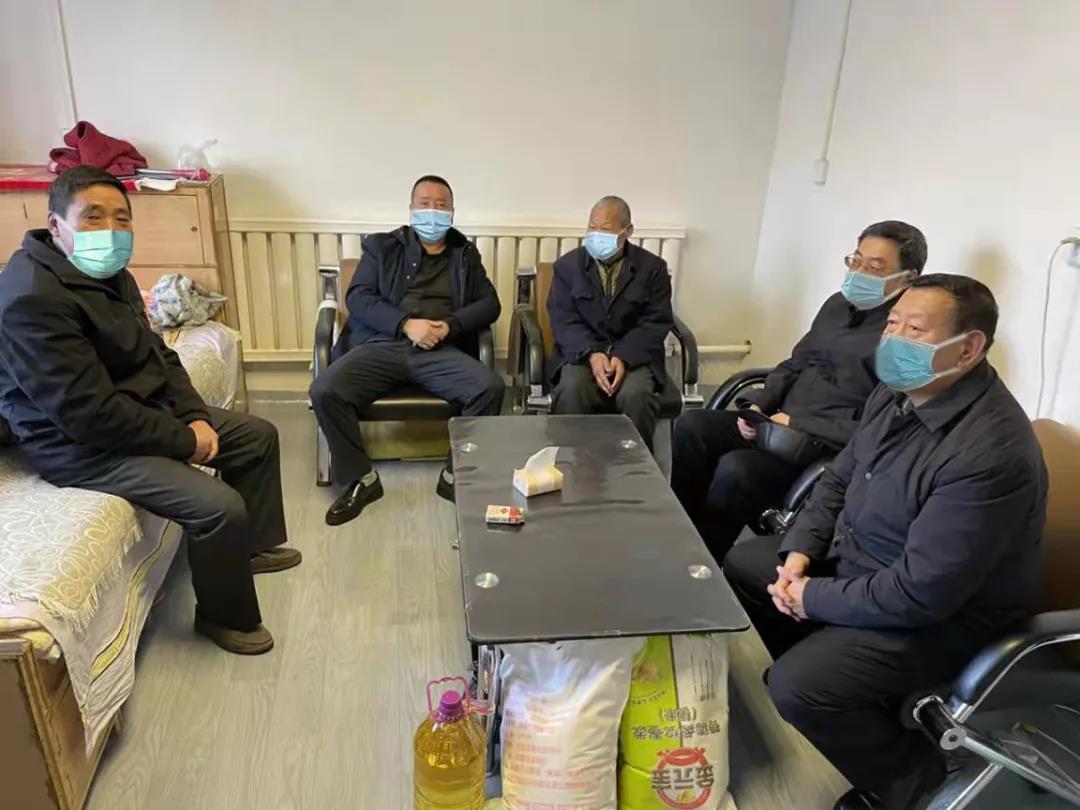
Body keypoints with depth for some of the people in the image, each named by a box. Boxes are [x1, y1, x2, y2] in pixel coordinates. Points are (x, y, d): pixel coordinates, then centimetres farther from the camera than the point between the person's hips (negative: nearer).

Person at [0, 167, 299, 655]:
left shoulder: (111, 275, 5)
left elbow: (158, 355, 10)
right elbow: (91, 414, -29)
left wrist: (195, 417, -5)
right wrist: (185, 441, -21)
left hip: (144, 410, 10)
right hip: (81, 445, -10)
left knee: (258, 436, 13)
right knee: (220, 506, -23)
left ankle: (253, 546, 31)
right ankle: (224, 616, 4)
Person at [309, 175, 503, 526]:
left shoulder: (465, 254, 21)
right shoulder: (382, 246, 15)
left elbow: (489, 304, 11)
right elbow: (358, 298, 3)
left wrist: (450, 326, -8)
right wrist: (406, 324, -13)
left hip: (441, 351, 1)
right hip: (382, 345, 0)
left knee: (491, 387, -27)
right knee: (324, 390, -26)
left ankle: (455, 476, -7)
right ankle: (361, 479, -6)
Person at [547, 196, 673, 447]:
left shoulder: (653, 267, 3)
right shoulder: (568, 265, 4)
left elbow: (656, 323, -3)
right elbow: (563, 320, -3)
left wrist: (623, 358, -19)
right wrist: (592, 353, -21)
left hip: (634, 356, 0)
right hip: (583, 353, 1)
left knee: (636, 395, -31)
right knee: (571, 390, -31)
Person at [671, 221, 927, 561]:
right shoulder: (838, 304, 14)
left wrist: (798, 423, -18)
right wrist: (759, 405, 1)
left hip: (828, 446, -8)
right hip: (779, 421, 8)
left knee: (735, 469, -30)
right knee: (691, 426, -11)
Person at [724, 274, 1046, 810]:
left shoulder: (990, 451, -33)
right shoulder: (898, 394, -4)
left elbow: (919, 594, -32)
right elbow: (839, 478, 8)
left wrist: (812, 597, -19)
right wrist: (800, 550, -6)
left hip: (941, 617, -9)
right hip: (854, 558, 9)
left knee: (798, 688, -22)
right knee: (739, 563, 12)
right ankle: (819, 664, 26)